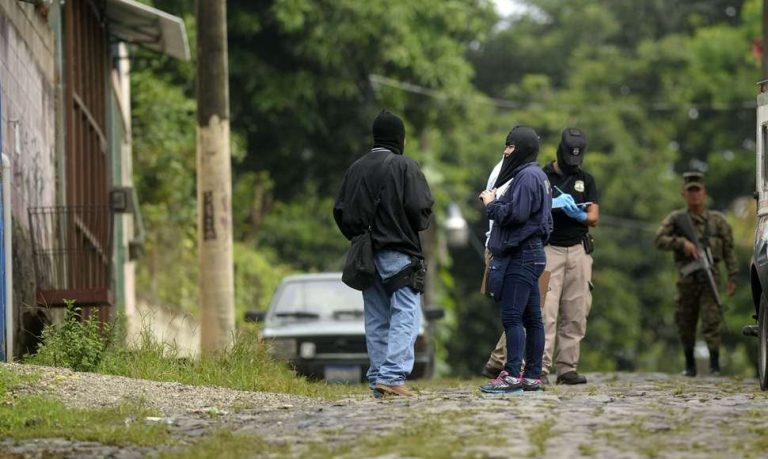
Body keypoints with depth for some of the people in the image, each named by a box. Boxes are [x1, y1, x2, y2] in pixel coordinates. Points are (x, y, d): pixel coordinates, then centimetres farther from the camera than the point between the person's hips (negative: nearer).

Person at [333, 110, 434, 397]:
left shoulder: (356, 169, 9)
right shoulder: (404, 166, -8)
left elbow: (341, 212, 7)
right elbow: (421, 208, -13)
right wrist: (421, 224, 8)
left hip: (366, 254, 6)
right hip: (399, 252, -6)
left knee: (376, 321, 11)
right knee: (404, 317, -7)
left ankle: (378, 379, 10)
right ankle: (393, 376, -19)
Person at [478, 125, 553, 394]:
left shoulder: (527, 176, -13)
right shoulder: (537, 175, 20)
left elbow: (515, 213, -21)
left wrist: (491, 204, -6)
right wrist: (495, 202, 8)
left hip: (521, 256, -11)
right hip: (531, 253, 11)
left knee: (512, 316, -13)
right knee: (531, 317, 10)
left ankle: (512, 375, -17)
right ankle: (533, 376, 12)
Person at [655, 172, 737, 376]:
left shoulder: (717, 220, 7)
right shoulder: (676, 218, 6)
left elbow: (729, 250, 8)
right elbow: (660, 240, -3)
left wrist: (732, 277, 2)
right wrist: (683, 243, -16)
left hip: (710, 277, -1)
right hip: (687, 277, 1)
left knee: (711, 320, -12)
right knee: (685, 323, 5)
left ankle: (715, 363, -12)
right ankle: (690, 365, 17)